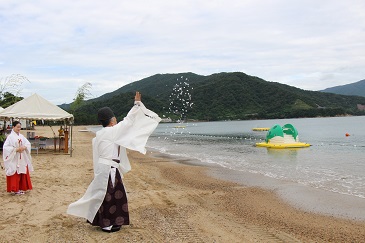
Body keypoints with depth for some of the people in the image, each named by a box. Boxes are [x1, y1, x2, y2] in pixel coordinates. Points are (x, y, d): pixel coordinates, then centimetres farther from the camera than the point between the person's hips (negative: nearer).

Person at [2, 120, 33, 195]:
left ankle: (21, 188, 19)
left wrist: (24, 147, -13)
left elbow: (28, 144, 8)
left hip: (22, 160, 6)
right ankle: (14, 189, 5)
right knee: (15, 175, -3)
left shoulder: (21, 136, 9)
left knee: (22, 174, 9)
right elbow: (5, 147, -17)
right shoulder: (10, 137, -9)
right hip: (14, 160, -6)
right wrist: (16, 149, -21)